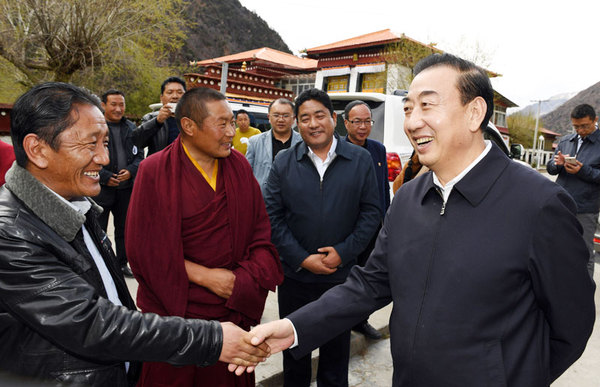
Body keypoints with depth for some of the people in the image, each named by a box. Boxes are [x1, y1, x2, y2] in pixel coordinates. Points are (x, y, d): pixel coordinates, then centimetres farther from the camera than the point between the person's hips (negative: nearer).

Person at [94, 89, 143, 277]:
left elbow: (139, 155, 10)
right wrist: (105, 177, -15)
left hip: (126, 188, 5)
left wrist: (130, 171, -8)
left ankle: (122, 263, 29)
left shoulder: (131, 127, 9)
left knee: (123, 228, 15)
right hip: (100, 189, -4)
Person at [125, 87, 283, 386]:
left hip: (235, 309, 3)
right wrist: (203, 276, -16)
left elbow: (260, 232, 0)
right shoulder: (155, 172, -12)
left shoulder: (239, 166, -1)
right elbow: (144, 247, -12)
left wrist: (246, 279, -15)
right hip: (175, 309, -3)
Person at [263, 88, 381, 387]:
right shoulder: (283, 163, -1)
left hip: (341, 275, 0)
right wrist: (301, 259, -13)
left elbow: (371, 212, -3)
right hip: (294, 275, 1)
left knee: (337, 348, 20)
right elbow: (272, 217, -5)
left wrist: (343, 252, -13)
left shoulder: (360, 160, -3)